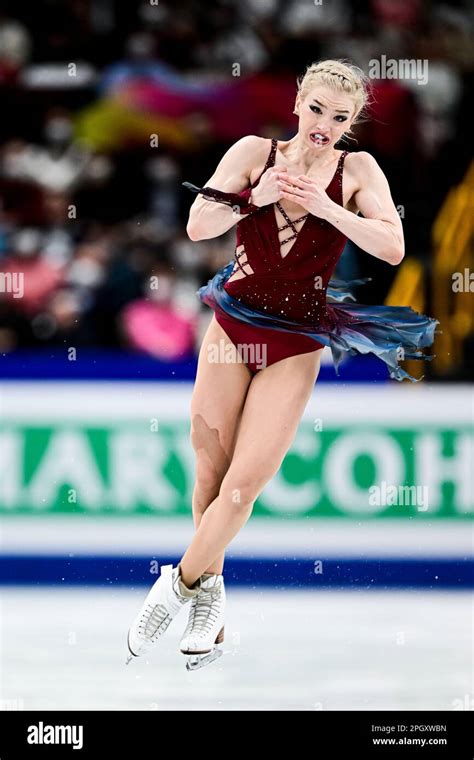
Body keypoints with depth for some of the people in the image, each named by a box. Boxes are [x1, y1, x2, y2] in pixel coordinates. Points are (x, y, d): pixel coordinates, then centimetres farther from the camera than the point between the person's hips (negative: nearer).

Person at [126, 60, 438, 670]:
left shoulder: (357, 169, -5)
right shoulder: (255, 152, -3)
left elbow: (392, 247, -16)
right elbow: (198, 225, -8)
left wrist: (324, 206, -24)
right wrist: (258, 197, -22)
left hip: (296, 345, -1)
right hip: (233, 325, 1)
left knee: (244, 483, -5)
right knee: (211, 471, 5)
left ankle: (180, 584, 13)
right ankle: (209, 595, 21)